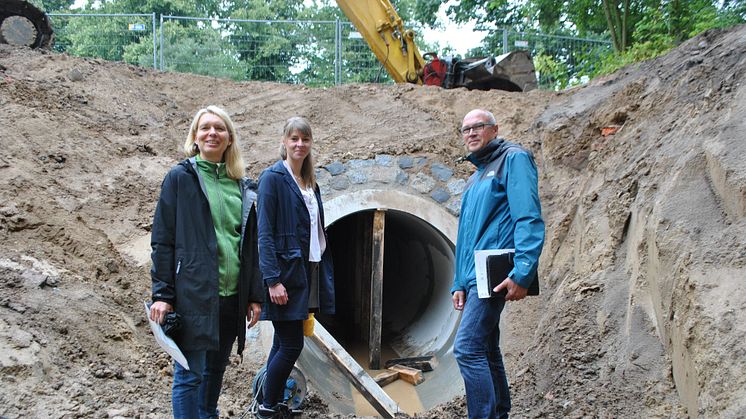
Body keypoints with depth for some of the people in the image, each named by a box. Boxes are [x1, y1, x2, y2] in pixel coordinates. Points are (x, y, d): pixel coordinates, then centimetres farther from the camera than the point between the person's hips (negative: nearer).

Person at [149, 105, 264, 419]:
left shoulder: (243, 187, 11)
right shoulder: (180, 178, -2)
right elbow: (162, 240, -5)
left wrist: (255, 295, 11)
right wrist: (162, 294, -10)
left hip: (232, 297, 5)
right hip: (193, 295, -5)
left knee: (215, 370, 16)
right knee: (190, 375, -2)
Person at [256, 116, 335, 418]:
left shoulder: (310, 181, 15)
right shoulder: (273, 178, -8)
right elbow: (265, 233, -14)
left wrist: (324, 274, 11)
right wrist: (273, 279, -20)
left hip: (307, 270, 7)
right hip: (285, 271, -7)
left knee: (284, 342, 12)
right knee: (292, 345, -6)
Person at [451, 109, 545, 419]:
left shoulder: (513, 159, -3)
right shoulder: (475, 178, 23)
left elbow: (529, 218, -15)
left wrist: (522, 273, -24)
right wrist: (459, 284, 17)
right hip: (475, 277, 10)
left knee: (467, 349, -17)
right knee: (487, 352, 13)